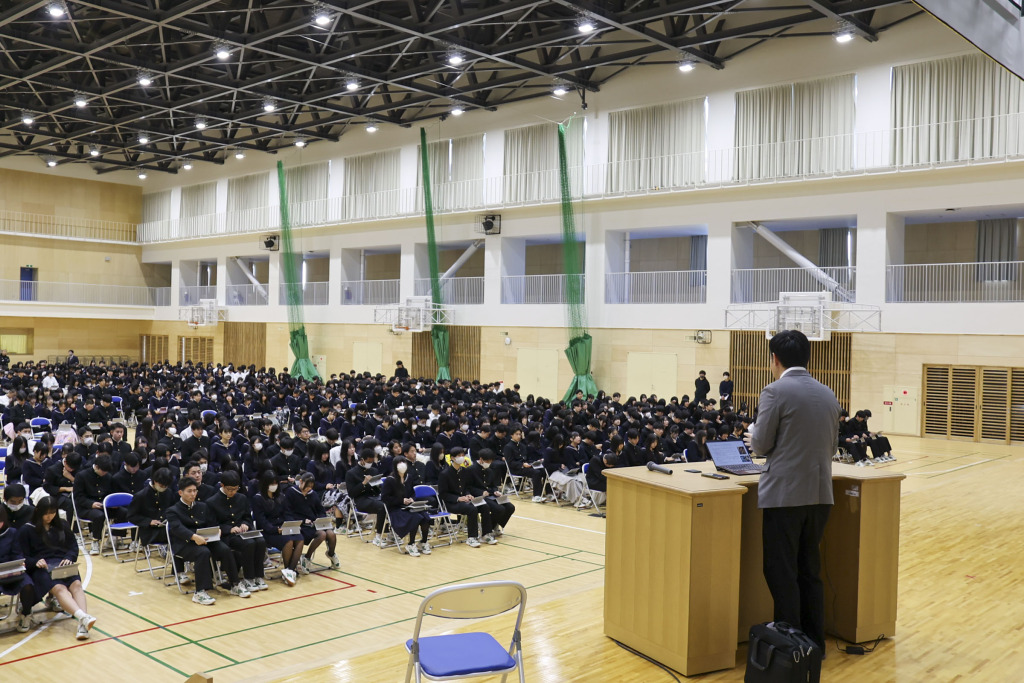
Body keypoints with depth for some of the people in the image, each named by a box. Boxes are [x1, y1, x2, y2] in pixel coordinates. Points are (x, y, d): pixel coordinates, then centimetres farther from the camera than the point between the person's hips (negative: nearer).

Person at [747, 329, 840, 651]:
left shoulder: (775, 392, -12)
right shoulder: (828, 395, 9)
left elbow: (761, 445, -9)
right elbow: (831, 446, 15)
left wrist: (753, 435, 12)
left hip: (785, 494, -7)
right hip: (820, 494, 7)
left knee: (782, 575, 3)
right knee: (810, 571, 16)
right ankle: (814, 643, 24)